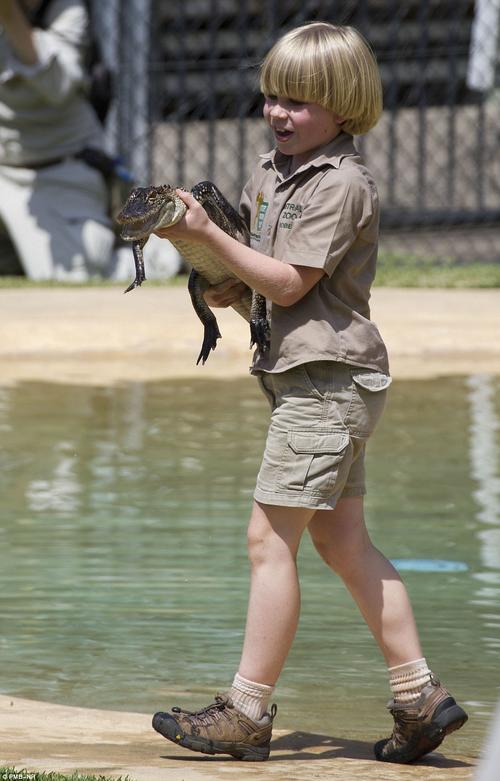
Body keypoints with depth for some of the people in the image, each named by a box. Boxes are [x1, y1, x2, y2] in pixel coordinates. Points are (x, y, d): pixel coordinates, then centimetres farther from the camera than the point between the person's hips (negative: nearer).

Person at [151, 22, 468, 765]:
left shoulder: (341, 184, -14)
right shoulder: (272, 170, 15)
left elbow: (289, 283, -17)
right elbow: (263, 269, 24)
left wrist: (206, 235, -20)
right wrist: (226, 285, 3)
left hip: (327, 376, -10)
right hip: (308, 377, 10)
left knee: (271, 538, -9)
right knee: (344, 543, 11)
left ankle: (247, 712, -6)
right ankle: (420, 696, 14)